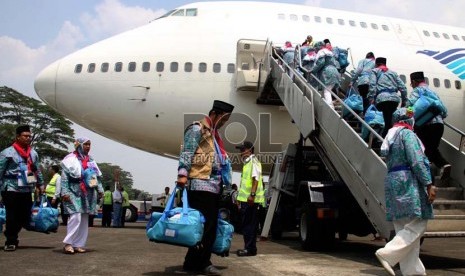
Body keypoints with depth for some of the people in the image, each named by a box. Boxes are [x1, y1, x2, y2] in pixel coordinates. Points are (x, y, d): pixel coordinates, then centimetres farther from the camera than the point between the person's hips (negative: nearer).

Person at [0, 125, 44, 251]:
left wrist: (40, 184, 15)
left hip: (27, 190, 5)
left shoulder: (33, 153, 11)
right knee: (12, 216, -1)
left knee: (24, 216, 7)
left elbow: (37, 171, 19)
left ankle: (11, 236, 26)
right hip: (11, 189, -5)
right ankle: (10, 241, 12)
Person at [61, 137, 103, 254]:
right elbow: (64, 176, -8)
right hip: (74, 192, -6)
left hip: (88, 194, 6)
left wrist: (100, 189, 6)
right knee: (76, 217, -17)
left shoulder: (91, 160, 16)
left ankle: (79, 244, 12)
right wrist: (64, 192, -16)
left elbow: (97, 177, 17)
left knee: (84, 219, 6)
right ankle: (68, 243, -11)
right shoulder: (71, 158, -3)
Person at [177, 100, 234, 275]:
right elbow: (186, 152, -13)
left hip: (213, 186, 10)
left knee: (210, 225, 8)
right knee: (204, 225, -9)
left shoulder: (213, 134, 25)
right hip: (201, 185, -9)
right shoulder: (197, 129, -2)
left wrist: (225, 182, 24)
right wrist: (183, 174, -24)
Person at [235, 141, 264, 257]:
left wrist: (252, 194, -26)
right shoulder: (247, 163, 21)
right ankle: (248, 247, 18)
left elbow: (256, 179, -18)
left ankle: (250, 249, -6)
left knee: (249, 224, -8)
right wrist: (240, 197, 27)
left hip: (251, 199, -10)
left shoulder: (254, 162, -8)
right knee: (246, 224, 12)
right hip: (245, 199, 10)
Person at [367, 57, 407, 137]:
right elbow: (402, 87, 19)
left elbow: (372, 85, -1)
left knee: (388, 122, -11)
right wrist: (404, 101, 21)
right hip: (395, 98, 4)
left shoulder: (375, 71, 18)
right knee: (389, 121, 9)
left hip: (382, 98, -4)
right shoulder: (393, 73, 30)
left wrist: (371, 99, -7)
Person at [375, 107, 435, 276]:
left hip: (391, 181, 9)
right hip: (408, 182, -9)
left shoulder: (391, 137, 21)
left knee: (404, 228, 7)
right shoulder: (407, 134, -6)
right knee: (417, 225, -9)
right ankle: (388, 254, -19)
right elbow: (417, 161, -15)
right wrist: (429, 184, -16)